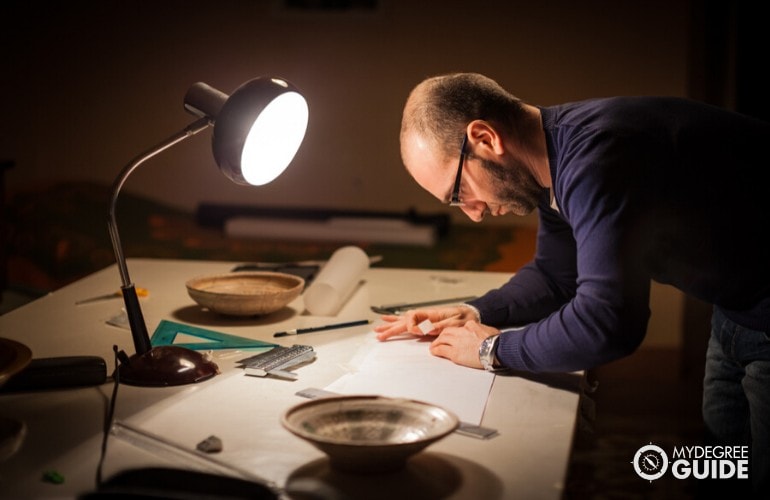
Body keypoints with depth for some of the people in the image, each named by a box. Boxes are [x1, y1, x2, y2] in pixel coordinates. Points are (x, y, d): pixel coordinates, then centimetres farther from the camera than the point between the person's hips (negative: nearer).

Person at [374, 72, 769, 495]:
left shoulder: (596, 157, -32)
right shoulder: (554, 160, 0)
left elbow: (606, 321, -37)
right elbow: (555, 276, 16)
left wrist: (494, 349, -21)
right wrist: (473, 314, 1)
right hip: (735, 311, 9)